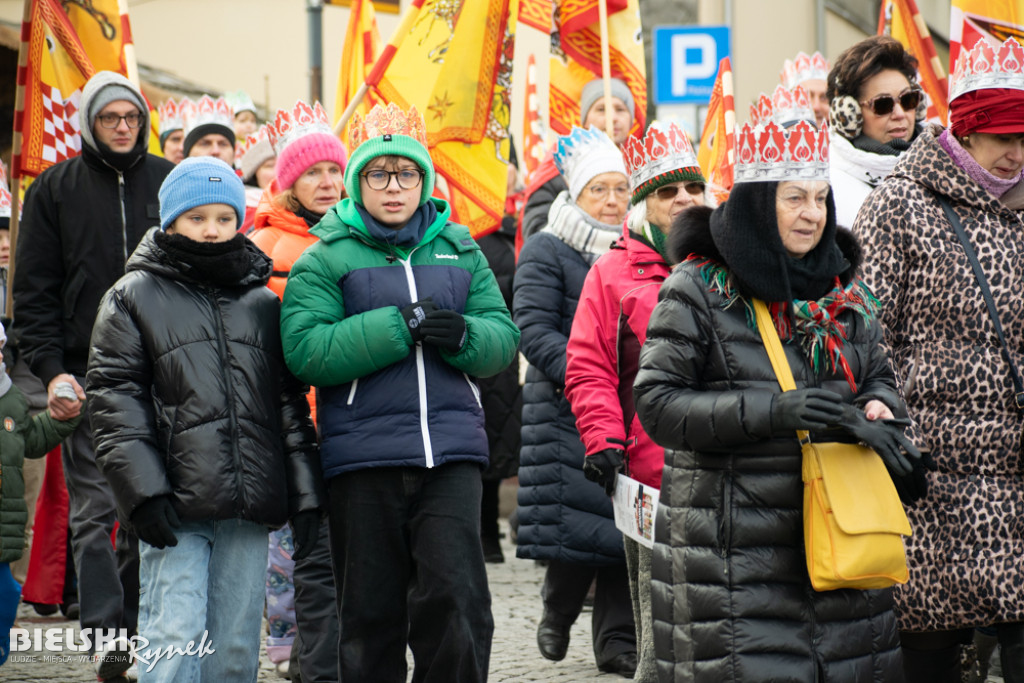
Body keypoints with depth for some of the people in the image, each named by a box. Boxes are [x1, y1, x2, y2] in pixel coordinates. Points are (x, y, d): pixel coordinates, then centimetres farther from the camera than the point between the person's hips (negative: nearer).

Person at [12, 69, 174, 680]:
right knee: (94, 510, -8)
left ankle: (136, 625, 15)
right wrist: (51, 369, -7)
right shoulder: (56, 189, 7)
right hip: (87, 376, -1)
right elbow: (34, 291, 4)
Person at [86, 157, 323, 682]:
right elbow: (114, 397, -1)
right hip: (175, 502, -3)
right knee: (174, 639, -11)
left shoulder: (263, 303, 17)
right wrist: (143, 488, -12)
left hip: (248, 509, 4)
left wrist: (304, 494, 8)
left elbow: (289, 402, 17)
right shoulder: (133, 298, 6)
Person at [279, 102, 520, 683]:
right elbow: (307, 351, -11)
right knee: (371, 612, 7)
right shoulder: (326, 259, 4)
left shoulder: (460, 250, 14)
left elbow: (504, 338, 8)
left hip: (451, 451, 2)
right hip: (363, 459, -1)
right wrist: (403, 325, -18)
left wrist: (461, 334, -15)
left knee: (456, 601, -8)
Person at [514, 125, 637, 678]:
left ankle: (617, 639, 9)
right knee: (576, 522, -7)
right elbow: (533, 327, -10)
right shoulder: (545, 252, 0)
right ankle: (556, 614, 19)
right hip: (566, 410, -4)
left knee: (624, 523, 1)